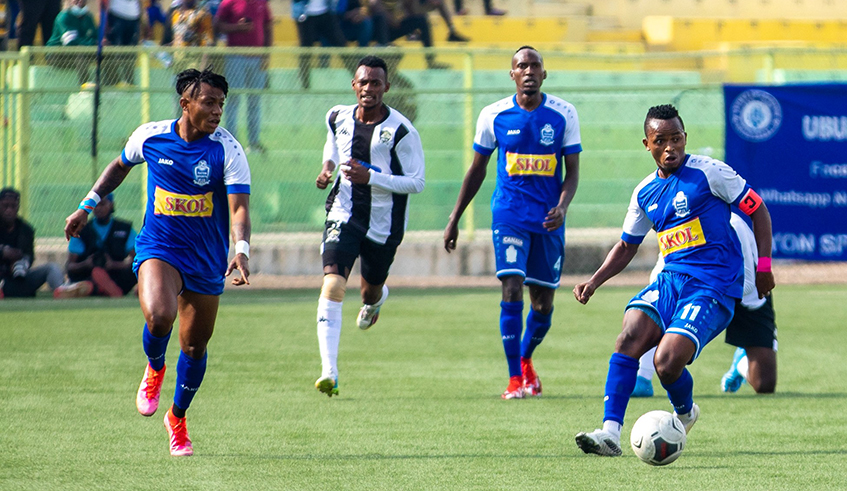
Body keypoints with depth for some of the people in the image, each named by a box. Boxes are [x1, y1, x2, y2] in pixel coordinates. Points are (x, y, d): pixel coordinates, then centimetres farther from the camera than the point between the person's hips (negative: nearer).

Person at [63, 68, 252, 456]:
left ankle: (178, 418, 35)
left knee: (195, 347, 9)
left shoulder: (227, 150, -12)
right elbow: (120, 166, 16)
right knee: (159, 315, -29)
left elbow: (239, 207, -20)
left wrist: (242, 250, -38)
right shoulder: (150, 137, -6)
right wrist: (87, 207, 15)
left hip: (206, 260, 1)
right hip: (157, 248, -1)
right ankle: (154, 368, 6)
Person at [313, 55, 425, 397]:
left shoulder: (401, 131, -14)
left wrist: (371, 177, -24)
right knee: (333, 285, -20)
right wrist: (328, 166, 3)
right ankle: (329, 372, -25)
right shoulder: (338, 118, 0)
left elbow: (416, 183, -13)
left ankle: (376, 298, 61)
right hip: (343, 216, 1)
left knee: (371, 291, 17)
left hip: (383, 225, -1)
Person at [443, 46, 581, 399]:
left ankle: (525, 359, 36)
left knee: (543, 301, 7)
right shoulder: (494, 115, 0)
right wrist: (454, 219, 11)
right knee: (512, 291, -16)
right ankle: (515, 379, -11)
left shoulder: (564, 115, -1)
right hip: (509, 214, -1)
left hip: (548, 218, 1)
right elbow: (477, 169, 10)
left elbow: (572, 172, 1)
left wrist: (562, 207, -18)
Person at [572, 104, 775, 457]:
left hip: (713, 287, -5)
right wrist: (594, 282, 10)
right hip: (670, 279, 6)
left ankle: (685, 413, 13)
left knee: (667, 363, -22)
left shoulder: (708, 172, -5)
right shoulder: (645, 193, 12)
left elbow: (757, 209, 2)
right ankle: (610, 432, -23)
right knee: (629, 338, -21)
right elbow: (626, 246, 24)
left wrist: (763, 265, -2)